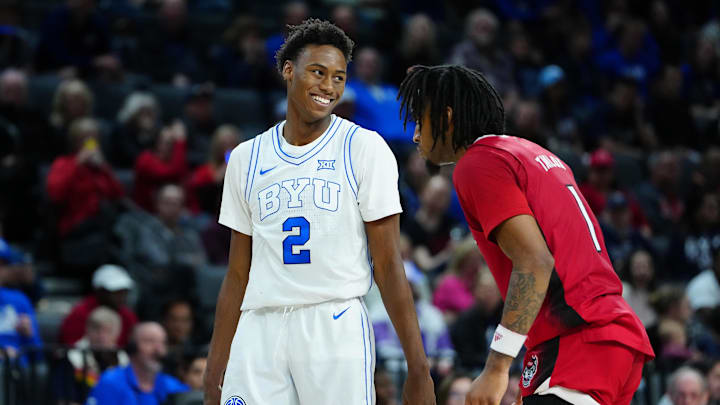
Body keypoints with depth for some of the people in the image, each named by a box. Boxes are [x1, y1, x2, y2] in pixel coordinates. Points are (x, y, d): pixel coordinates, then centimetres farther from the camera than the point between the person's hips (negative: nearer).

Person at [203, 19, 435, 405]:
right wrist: (215, 371, 10)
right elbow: (238, 275, 16)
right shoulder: (246, 159, 13)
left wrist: (418, 369, -8)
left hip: (336, 327, -3)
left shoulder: (365, 148, 2)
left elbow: (388, 266, -2)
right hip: (260, 333, 3)